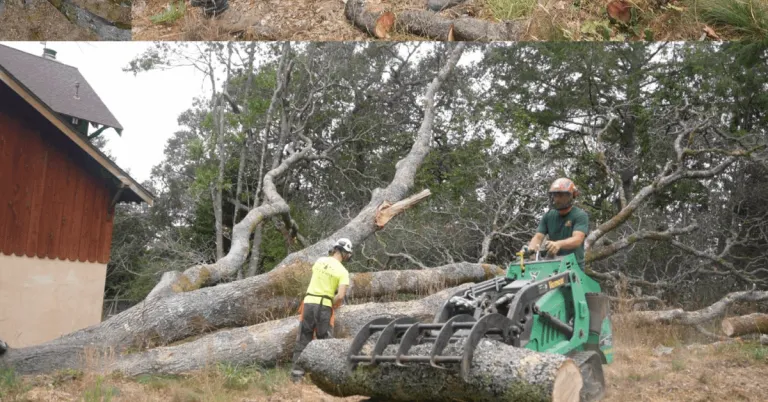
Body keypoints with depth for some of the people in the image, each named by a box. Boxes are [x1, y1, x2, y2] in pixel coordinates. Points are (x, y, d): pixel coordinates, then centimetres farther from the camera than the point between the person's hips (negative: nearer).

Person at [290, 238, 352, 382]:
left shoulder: (320, 260, 6)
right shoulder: (343, 271, -7)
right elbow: (340, 296, -16)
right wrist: (332, 306, 3)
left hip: (309, 302, 4)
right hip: (324, 305, -4)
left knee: (303, 339, 10)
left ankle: (297, 373, 9)